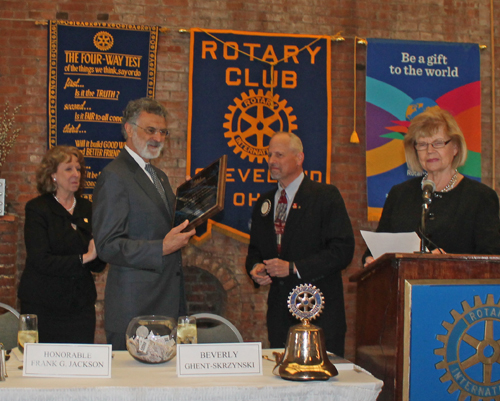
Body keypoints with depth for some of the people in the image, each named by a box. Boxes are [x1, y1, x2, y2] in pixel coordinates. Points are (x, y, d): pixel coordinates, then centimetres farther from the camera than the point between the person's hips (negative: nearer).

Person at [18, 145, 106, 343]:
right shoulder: (37, 209, -3)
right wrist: (83, 258, -17)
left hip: (81, 305, 4)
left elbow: (98, 266, 8)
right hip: (43, 307, -4)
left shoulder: (87, 209, 9)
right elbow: (40, 261, -14)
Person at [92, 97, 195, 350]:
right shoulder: (114, 177, -9)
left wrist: (186, 229, 6)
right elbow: (107, 246, -15)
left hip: (168, 304, 8)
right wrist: (162, 248, -23)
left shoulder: (159, 177, 20)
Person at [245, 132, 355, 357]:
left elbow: (342, 250, -12)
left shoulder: (326, 196, -4)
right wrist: (255, 268, -2)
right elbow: (255, 249, 22)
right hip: (279, 312, 5)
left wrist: (293, 268, -17)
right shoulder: (264, 203, 15)